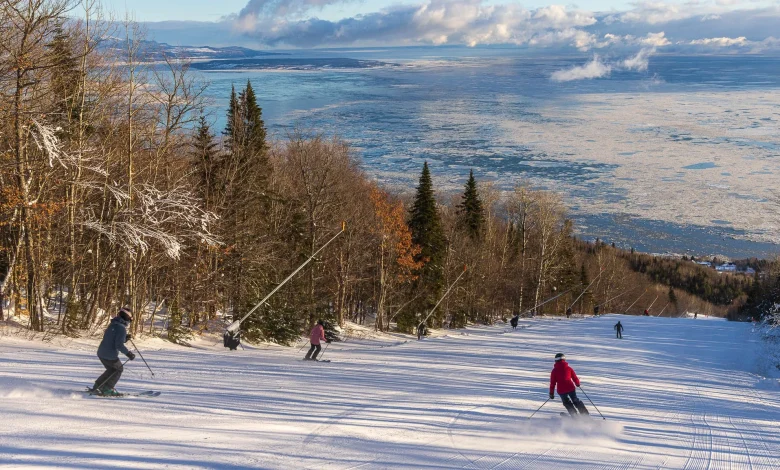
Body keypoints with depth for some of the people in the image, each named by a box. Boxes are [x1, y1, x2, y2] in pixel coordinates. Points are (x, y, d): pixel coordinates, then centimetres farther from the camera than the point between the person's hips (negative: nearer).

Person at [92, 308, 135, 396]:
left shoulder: (112, 325, 13)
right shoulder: (121, 328, -16)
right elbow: (119, 345, -21)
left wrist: (125, 338, 17)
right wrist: (128, 353, -15)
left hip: (101, 353, 8)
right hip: (110, 355, -8)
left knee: (112, 369, 26)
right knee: (119, 369, 14)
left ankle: (97, 386, 25)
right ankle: (107, 388, 10)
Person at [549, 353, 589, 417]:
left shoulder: (554, 371, 3)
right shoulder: (569, 368, 4)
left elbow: (552, 383, 1)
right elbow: (575, 378, 11)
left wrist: (551, 393, 7)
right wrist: (577, 383, 32)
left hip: (561, 390, -1)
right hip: (571, 388, 1)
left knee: (567, 403, 22)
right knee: (576, 401, 20)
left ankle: (575, 416, 19)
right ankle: (585, 414, 14)